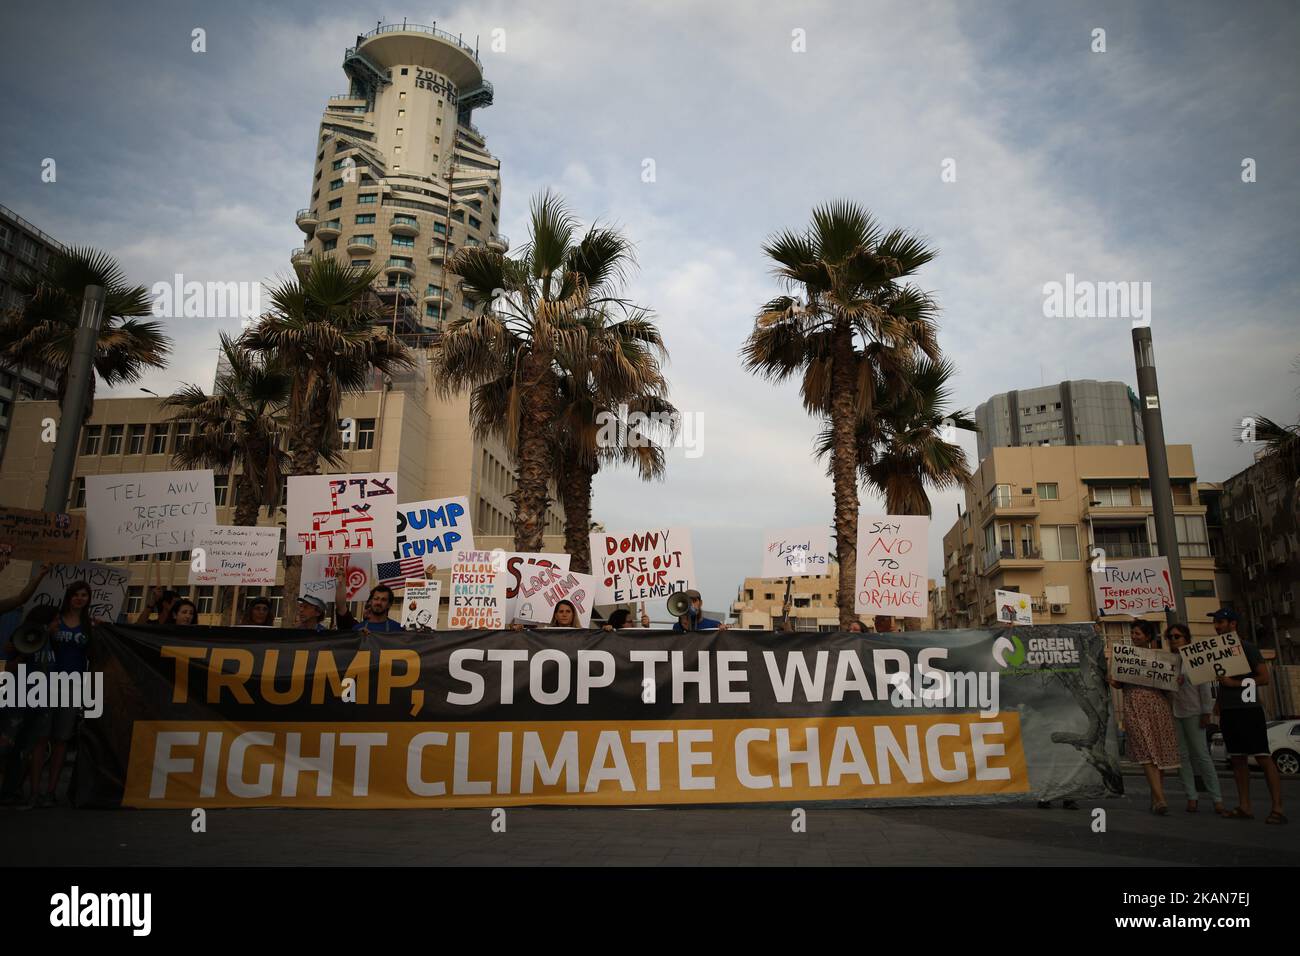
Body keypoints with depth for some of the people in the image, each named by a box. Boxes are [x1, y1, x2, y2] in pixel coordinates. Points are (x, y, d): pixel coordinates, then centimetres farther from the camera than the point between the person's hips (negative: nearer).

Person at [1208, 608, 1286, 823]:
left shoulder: (1247, 647, -4)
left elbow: (1264, 678, -9)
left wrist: (1236, 683, -15)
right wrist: (1219, 701, 15)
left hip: (1248, 709, -7)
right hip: (1228, 711, 7)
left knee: (1263, 758, -7)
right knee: (1237, 759, 7)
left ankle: (1277, 809, -6)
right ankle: (1244, 807, 11)